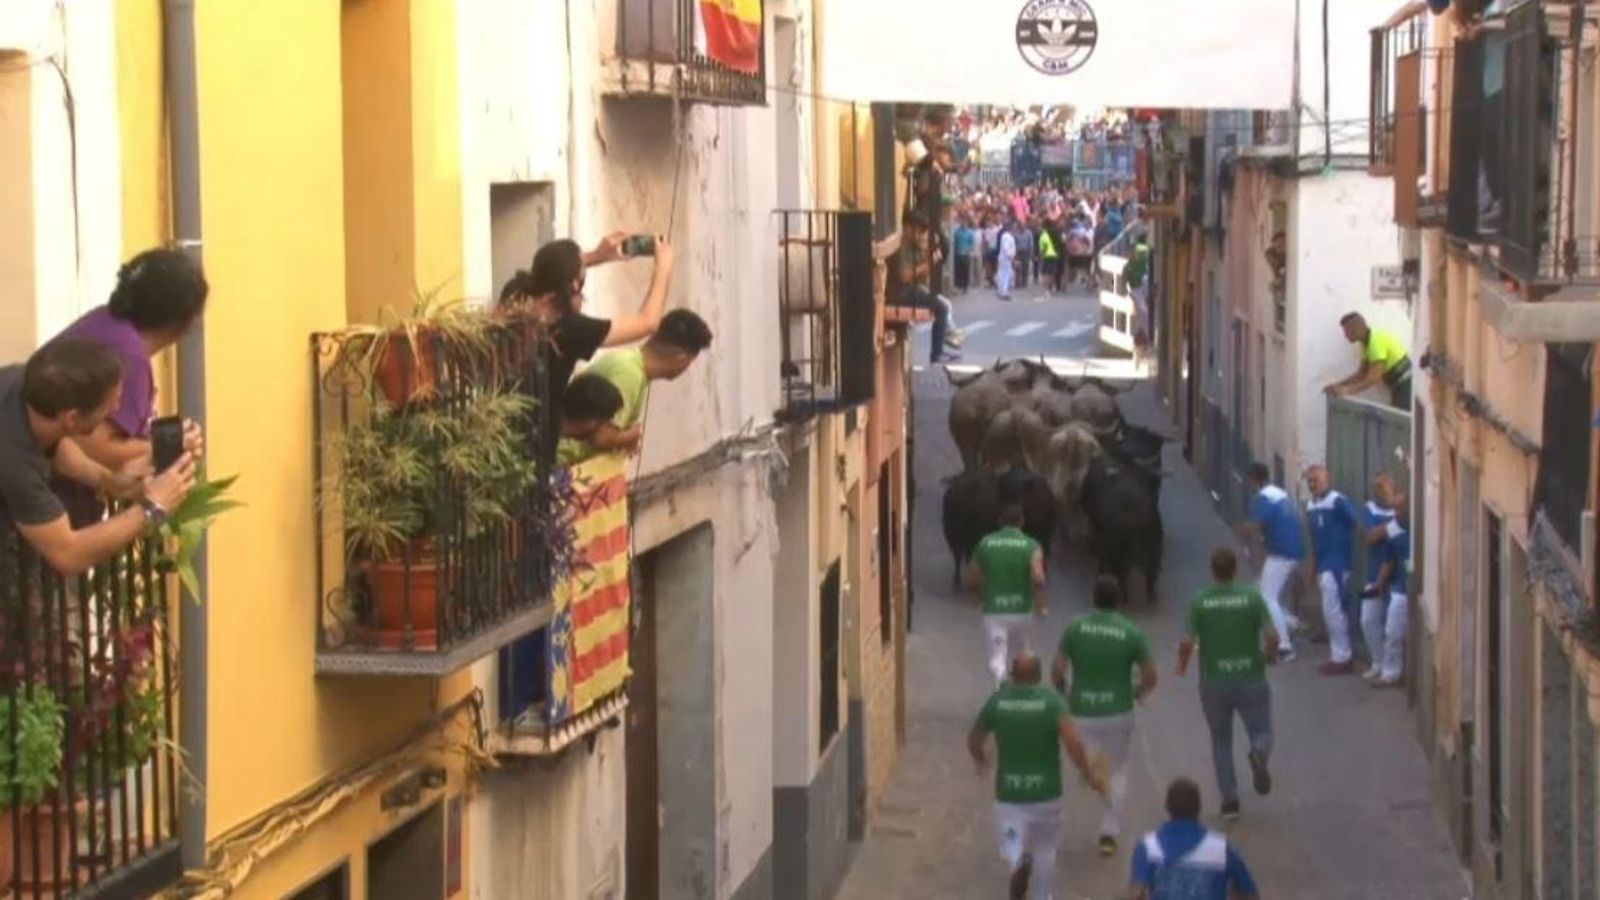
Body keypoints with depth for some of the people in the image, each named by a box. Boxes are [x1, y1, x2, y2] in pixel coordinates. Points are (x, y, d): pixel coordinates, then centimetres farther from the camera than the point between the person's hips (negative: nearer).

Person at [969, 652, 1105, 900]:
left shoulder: (997, 700, -4)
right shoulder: (1052, 700, -11)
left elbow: (973, 740, 8)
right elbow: (1072, 742, -23)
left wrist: (981, 762, 29)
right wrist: (1089, 775, -10)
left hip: (1009, 792, 0)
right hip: (1046, 791, 0)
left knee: (1015, 853, 10)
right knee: (1045, 851, 20)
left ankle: (1019, 862, -21)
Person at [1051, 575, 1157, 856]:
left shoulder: (1076, 627, -5)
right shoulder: (1132, 633, -6)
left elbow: (1057, 670, -7)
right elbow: (1150, 677, -6)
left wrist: (1063, 694, 12)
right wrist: (1138, 693, 15)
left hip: (1082, 711, 0)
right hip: (1118, 712, 0)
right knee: (1117, 771, 17)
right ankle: (1109, 833, 13)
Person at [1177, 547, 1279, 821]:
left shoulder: (1199, 603, -7)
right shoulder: (1252, 597, -8)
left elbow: (1187, 643, -11)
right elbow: (1272, 637, -14)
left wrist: (1182, 665, 9)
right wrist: (1267, 657, 8)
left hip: (1213, 683, 1)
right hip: (1250, 680, -1)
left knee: (1221, 741, 18)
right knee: (1261, 733, 14)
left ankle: (1230, 800, 13)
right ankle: (1259, 754, -22)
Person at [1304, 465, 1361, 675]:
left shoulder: (1338, 502, -15)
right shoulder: (1311, 506, 12)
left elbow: (1357, 524, -19)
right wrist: (1312, 567, 21)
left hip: (1337, 564, -9)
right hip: (1323, 565, 9)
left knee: (1332, 610, -8)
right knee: (1333, 610, 12)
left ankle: (1341, 658, -1)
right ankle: (1340, 656, 19)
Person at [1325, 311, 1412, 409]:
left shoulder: (1377, 341, -22)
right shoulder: (1367, 343, 8)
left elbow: (1373, 378, -27)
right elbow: (1361, 375, 12)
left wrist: (1347, 390, -30)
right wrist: (1337, 385, 1)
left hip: (1406, 385, -10)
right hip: (1399, 386, 10)